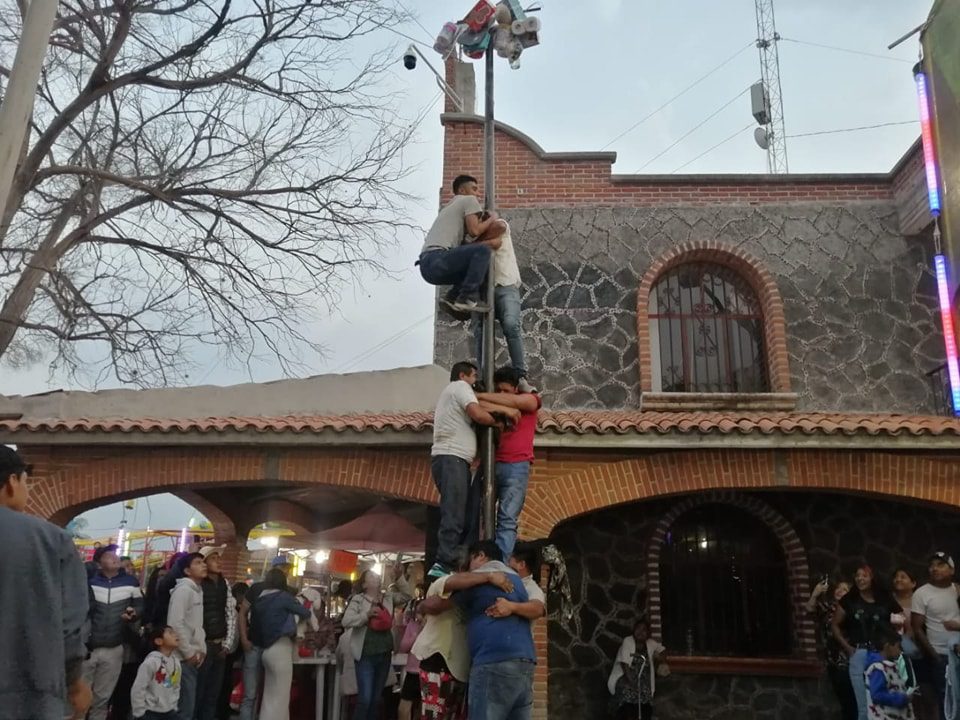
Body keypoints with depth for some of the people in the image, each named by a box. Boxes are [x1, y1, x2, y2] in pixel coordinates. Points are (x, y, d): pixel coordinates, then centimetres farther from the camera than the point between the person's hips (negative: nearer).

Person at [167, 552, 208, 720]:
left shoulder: (198, 591, 14)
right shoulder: (183, 589, -13)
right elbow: (175, 624, -21)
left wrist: (202, 649, 9)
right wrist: (188, 653, -16)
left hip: (194, 657, 9)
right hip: (184, 658, -9)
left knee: (191, 705, 14)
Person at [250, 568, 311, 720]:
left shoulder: (260, 599, 11)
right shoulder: (283, 597, -7)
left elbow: (257, 625, 10)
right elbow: (306, 613, 0)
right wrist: (301, 616, 22)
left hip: (268, 650, 7)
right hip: (280, 649, -7)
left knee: (270, 697, 12)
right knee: (280, 698, -2)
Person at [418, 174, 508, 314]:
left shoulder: (450, 207, 34)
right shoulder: (469, 200, 10)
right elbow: (474, 231, -5)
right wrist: (492, 218, 13)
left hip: (427, 265, 9)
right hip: (436, 259, -9)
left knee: (480, 264, 22)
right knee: (483, 250, -19)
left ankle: (453, 297, 6)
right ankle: (467, 298, -19)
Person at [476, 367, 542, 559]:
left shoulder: (530, 400, 7)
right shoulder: (494, 405, 20)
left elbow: (513, 401, -12)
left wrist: (479, 396, -10)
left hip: (516, 467, -4)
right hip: (490, 465, 4)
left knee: (507, 520, -8)